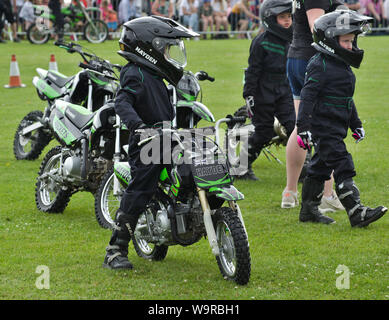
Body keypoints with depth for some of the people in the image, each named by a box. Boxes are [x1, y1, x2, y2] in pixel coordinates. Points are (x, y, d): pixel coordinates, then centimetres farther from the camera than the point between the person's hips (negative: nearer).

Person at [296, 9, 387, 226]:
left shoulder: (344, 66, 16)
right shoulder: (320, 66, -14)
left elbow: (348, 100, 26)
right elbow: (307, 97, -18)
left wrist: (356, 125, 29)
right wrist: (304, 128, -22)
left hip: (336, 128, 10)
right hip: (323, 127, -10)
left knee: (321, 168, 15)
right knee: (343, 168, -14)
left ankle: (309, 210, 24)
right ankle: (357, 213, -18)